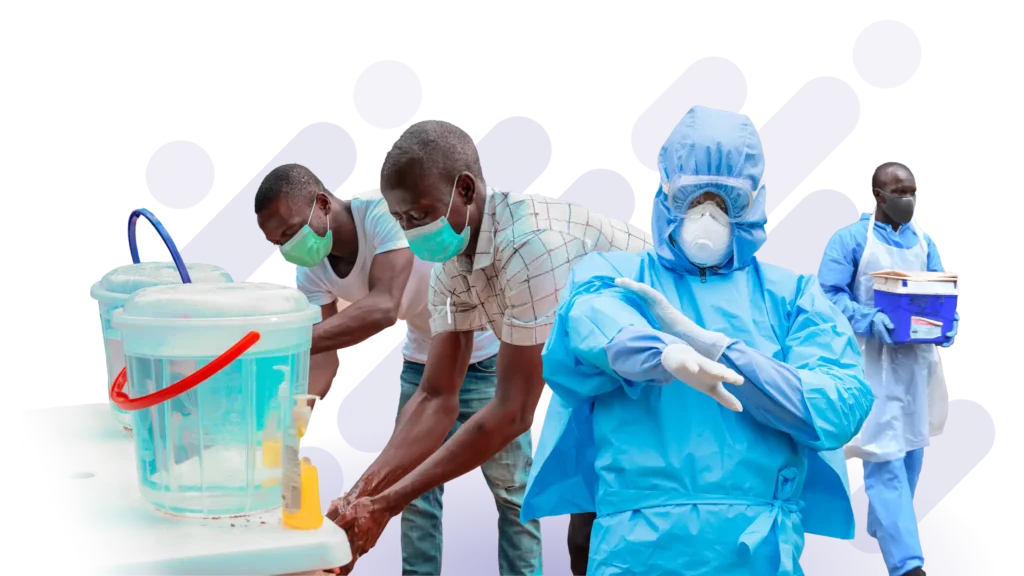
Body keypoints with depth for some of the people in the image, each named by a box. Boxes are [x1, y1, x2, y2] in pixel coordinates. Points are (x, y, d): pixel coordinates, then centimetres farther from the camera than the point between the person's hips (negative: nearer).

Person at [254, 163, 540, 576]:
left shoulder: (384, 211, -32)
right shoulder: (311, 268, -11)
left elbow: (383, 309, -45)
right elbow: (324, 354, -14)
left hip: (484, 355, -6)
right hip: (421, 358, 6)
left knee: (511, 488, 2)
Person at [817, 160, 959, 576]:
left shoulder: (924, 242, 13)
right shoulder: (850, 239, -5)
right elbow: (828, 294, -11)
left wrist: (949, 325, -9)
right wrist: (871, 321, -26)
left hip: (918, 358, 6)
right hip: (873, 358, -6)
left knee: (911, 449, 14)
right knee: (885, 457, -11)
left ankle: (884, 526, 34)